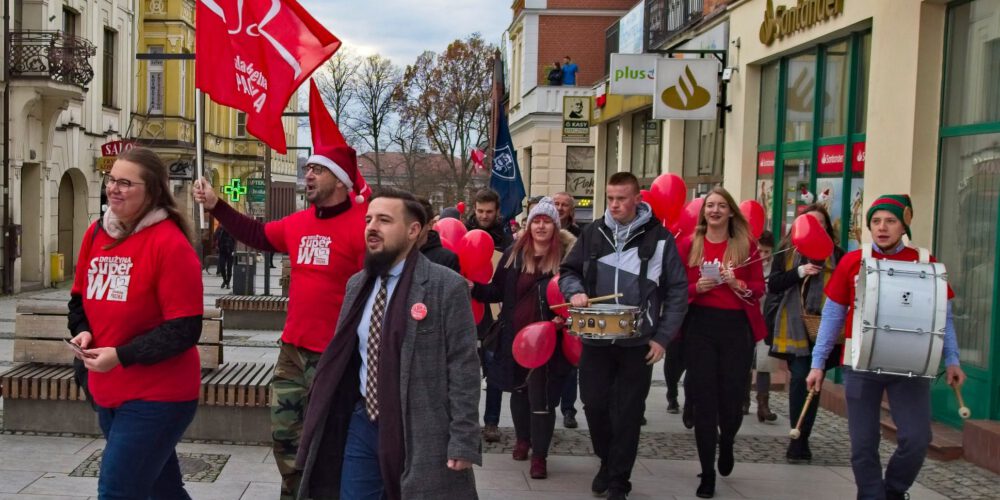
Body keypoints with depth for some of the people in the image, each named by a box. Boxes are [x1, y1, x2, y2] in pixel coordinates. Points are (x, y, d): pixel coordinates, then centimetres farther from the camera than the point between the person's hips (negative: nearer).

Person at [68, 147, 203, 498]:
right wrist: (82, 332, -3)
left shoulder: (171, 244, -18)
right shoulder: (96, 233, 5)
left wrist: (121, 356, -24)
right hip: (107, 391, 7)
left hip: (157, 395, -7)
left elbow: (184, 330, -19)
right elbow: (80, 297, 17)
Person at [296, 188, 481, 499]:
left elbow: (463, 369, -12)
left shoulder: (446, 287, -11)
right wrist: (328, 425, 15)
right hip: (362, 424, 6)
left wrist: (462, 443, -15)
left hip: (420, 432, -5)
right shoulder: (357, 285, 9)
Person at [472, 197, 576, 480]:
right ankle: (523, 439, 39)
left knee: (541, 396, -2)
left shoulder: (567, 255, -6)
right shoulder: (514, 254, 2)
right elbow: (497, 292, 6)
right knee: (519, 389, 18)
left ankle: (539, 455, 10)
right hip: (514, 335, 4)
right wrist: (474, 288, -11)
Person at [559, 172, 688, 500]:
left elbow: (677, 291, -2)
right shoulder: (593, 233, 5)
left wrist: (663, 337, -8)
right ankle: (607, 461, 33)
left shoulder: (659, 237, -4)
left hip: (638, 342, -2)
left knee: (628, 413, 5)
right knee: (594, 404, 7)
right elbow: (568, 271, 13)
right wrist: (575, 291, -10)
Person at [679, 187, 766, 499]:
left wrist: (738, 285, -14)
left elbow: (759, 288, 4)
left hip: (737, 327, 0)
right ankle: (707, 474, 12)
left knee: (732, 397, 3)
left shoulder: (746, 244, 4)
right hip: (700, 326, 0)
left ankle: (727, 442, 39)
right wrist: (697, 287, -14)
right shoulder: (690, 245, 4)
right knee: (704, 400, 0)